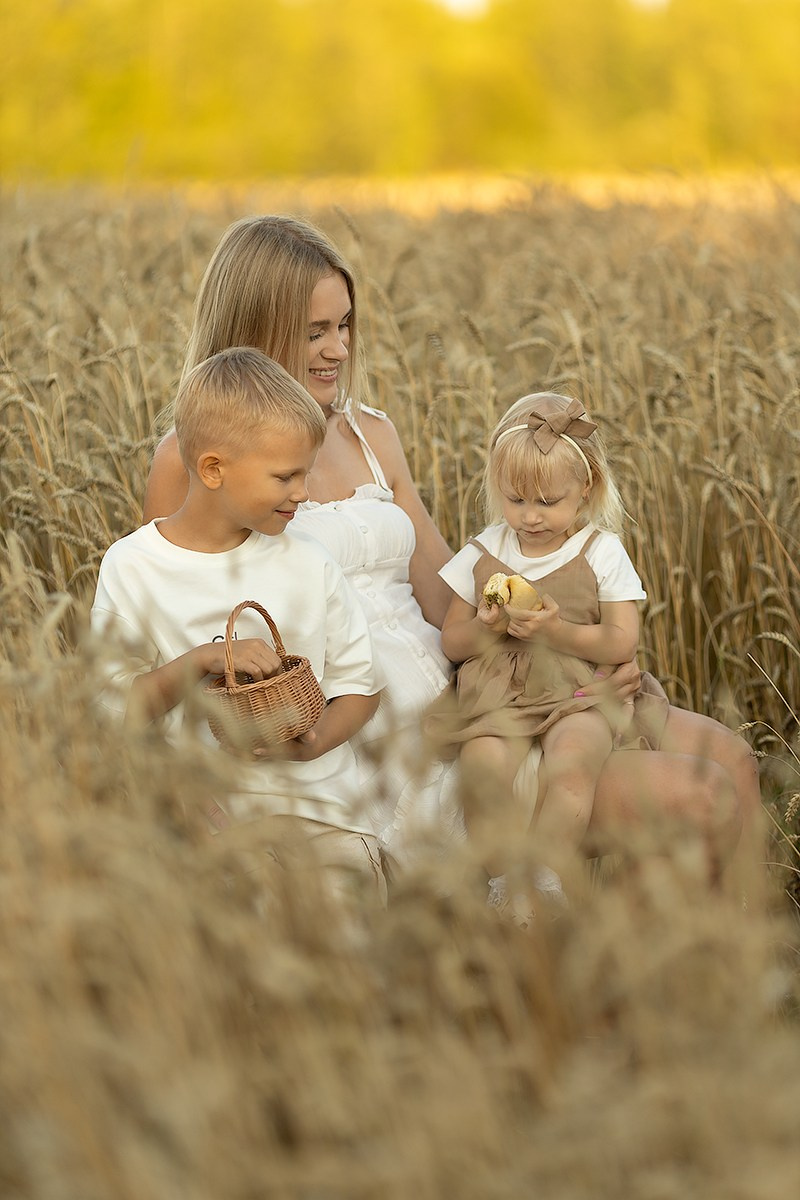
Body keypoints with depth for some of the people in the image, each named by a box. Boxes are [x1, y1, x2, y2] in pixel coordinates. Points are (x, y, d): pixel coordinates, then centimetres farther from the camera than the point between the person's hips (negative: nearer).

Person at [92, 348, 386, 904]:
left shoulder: (308, 562, 4)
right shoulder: (132, 568, -2)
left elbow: (359, 683, 8)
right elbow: (115, 705, -3)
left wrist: (317, 739, -12)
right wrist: (203, 660, -17)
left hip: (311, 803, 2)